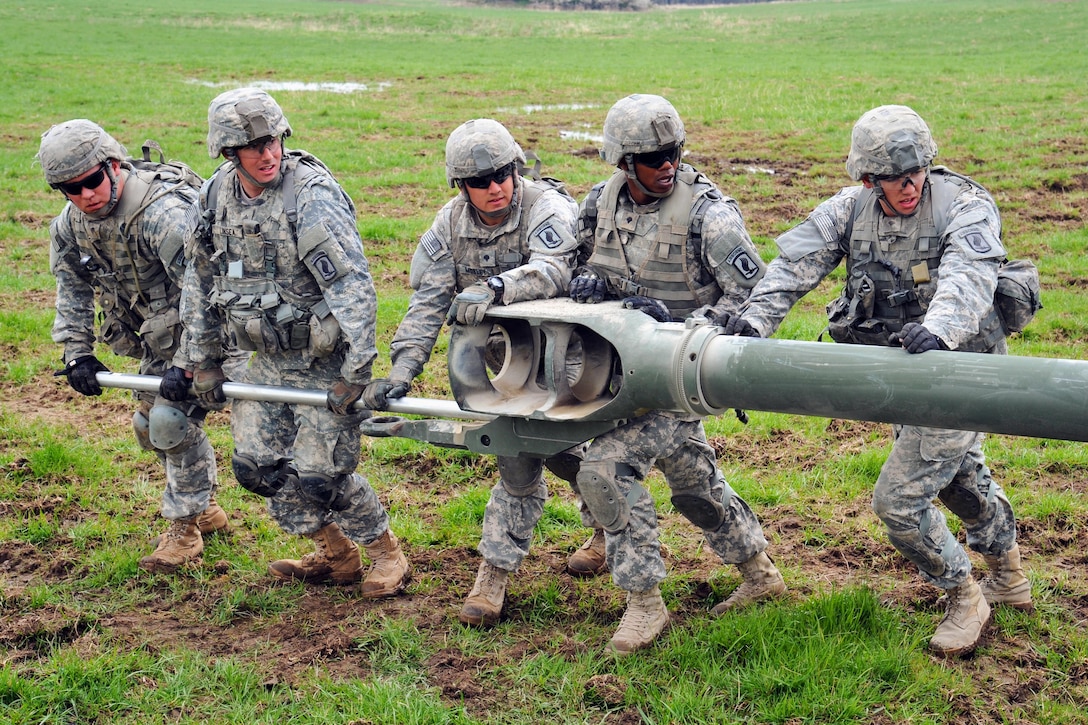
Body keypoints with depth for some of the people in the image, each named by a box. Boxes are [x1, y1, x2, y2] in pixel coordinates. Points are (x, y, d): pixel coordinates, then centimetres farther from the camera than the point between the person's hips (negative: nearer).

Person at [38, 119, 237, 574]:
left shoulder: (163, 214, -32)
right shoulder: (70, 224, -6)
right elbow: (72, 289, 8)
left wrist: (189, 365, -33)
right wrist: (77, 352, -1)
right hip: (158, 335, 9)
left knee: (173, 420, -17)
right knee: (149, 425, 15)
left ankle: (185, 527, 0)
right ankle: (204, 509, 34)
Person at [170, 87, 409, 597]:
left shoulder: (313, 198, -21)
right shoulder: (215, 198, 0)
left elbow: (354, 288, -25)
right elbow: (200, 283, 13)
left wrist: (354, 374, -27)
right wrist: (205, 361, 13)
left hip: (324, 362, -7)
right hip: (267, 360, 7)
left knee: (318, 474, -9)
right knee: (255, 466, 7)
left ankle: (386, 553, 16)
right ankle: (335, 554, 27)